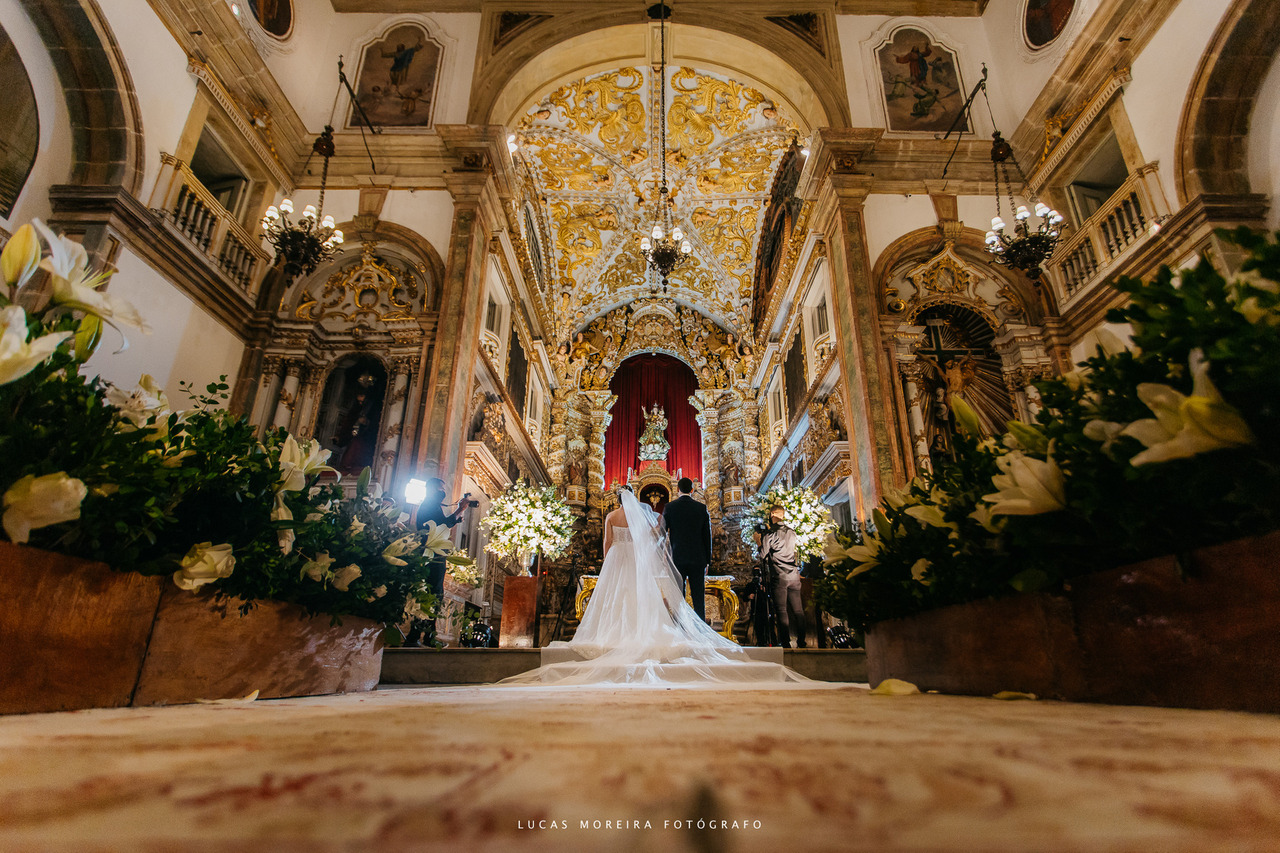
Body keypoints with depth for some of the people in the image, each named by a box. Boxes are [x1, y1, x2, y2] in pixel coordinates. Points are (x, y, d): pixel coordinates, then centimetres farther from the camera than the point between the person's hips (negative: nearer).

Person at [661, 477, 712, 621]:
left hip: (677, 558, -1)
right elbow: (707, 536, 3)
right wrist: (707, 560, 9)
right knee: (699, 598, 6)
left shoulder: (670, 507, -2)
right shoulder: (702, 507, 1)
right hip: (698, 559, 1)